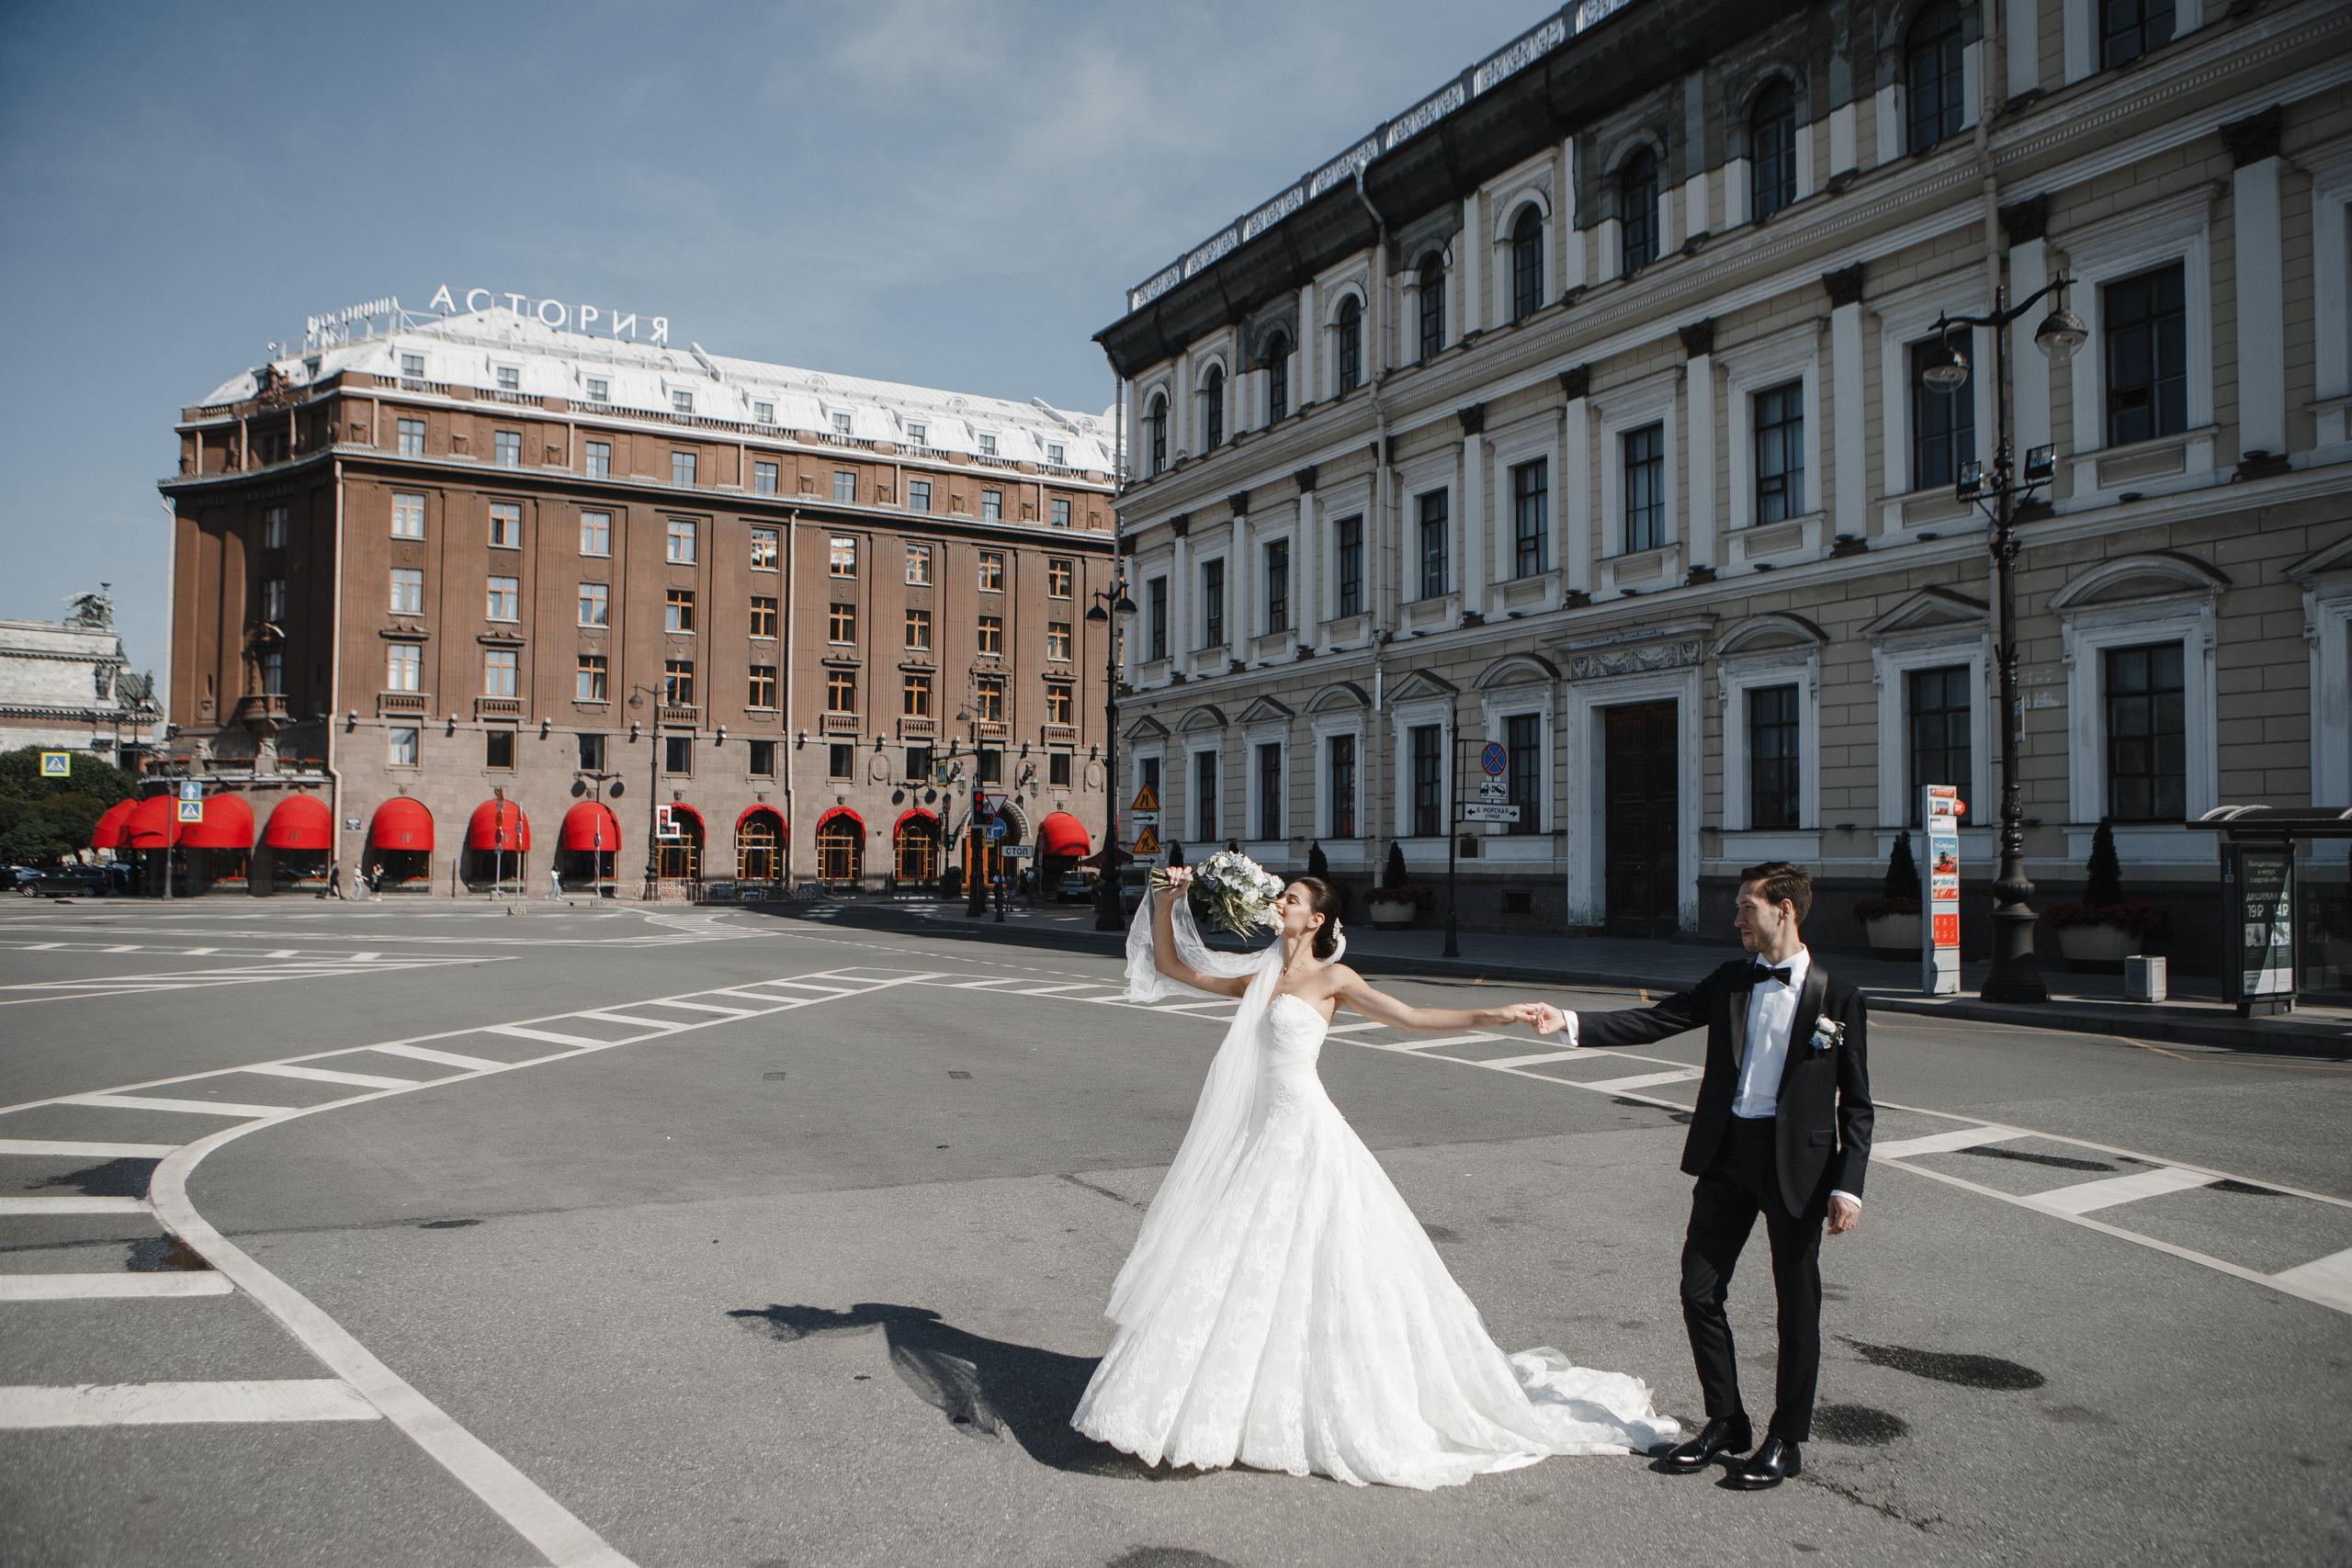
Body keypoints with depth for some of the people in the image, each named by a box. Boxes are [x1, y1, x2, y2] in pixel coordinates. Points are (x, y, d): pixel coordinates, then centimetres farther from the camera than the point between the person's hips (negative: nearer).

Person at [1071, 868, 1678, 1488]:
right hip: (1256, 1135, 6)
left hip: (1304, 1132, -6)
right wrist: (1166, 900, 7)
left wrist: (1492, 1015, -17)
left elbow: (1411, 1018, -8)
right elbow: (1169, 964, 18)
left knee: (1312, 1266, -3)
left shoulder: (1331, 979, -3)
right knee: (1237, 1265, 9)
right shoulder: (1256, 977, 12)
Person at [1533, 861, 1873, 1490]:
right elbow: (1655, 1021, 2)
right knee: (1699, 1291, 6)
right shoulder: (1729, 982, 6)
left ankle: (1786, 1439, 25)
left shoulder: (1837, 998, -6)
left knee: (1797, 1305, 8)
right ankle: (1725, 1422, 25)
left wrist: (1848, 1186, -12)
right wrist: (1570, 1023, -8)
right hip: (1727, 1155, 4)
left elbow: (1856, 1106, -4)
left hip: (1797, 1163, -4)